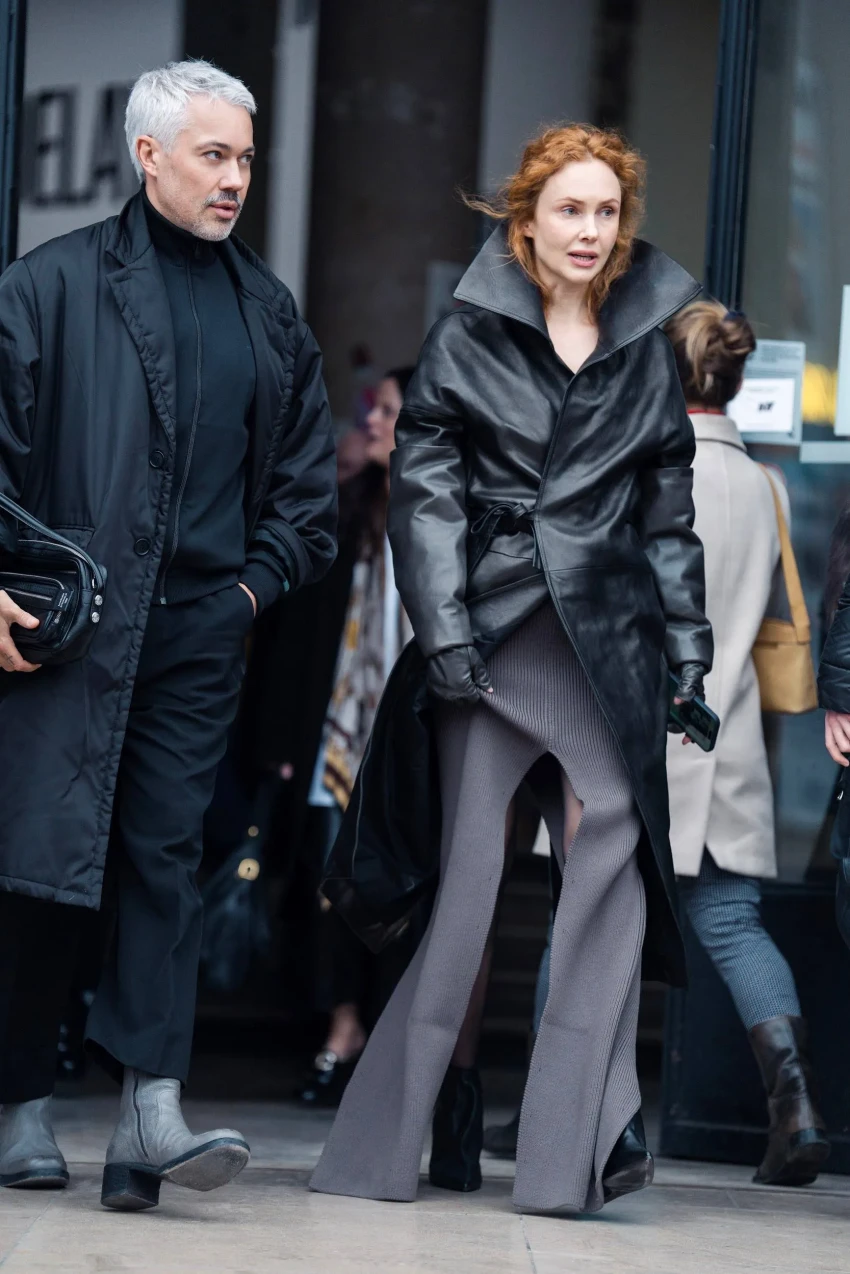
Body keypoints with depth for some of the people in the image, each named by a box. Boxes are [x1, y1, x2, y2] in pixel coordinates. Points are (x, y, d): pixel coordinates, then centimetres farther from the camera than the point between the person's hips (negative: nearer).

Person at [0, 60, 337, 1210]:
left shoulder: (269, 314, 15)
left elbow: (309, 471, 22)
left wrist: (262, 579, 9)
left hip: (198, 635, 3)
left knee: (166, 858, -3)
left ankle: (151, 1113, -9)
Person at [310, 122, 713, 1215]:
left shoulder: (647, 348, 12)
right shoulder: (467, 337, 4)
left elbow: (668, 505, 16)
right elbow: (424, 486, 0)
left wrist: (687, 638, 10)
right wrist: (444, 627, -10)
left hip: (608, 631, 2)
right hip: (492, 623, -2)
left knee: (609, 851, -12)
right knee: (468, 866, -1)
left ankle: (592, 1120, -14)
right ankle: (450, 1098, 10)